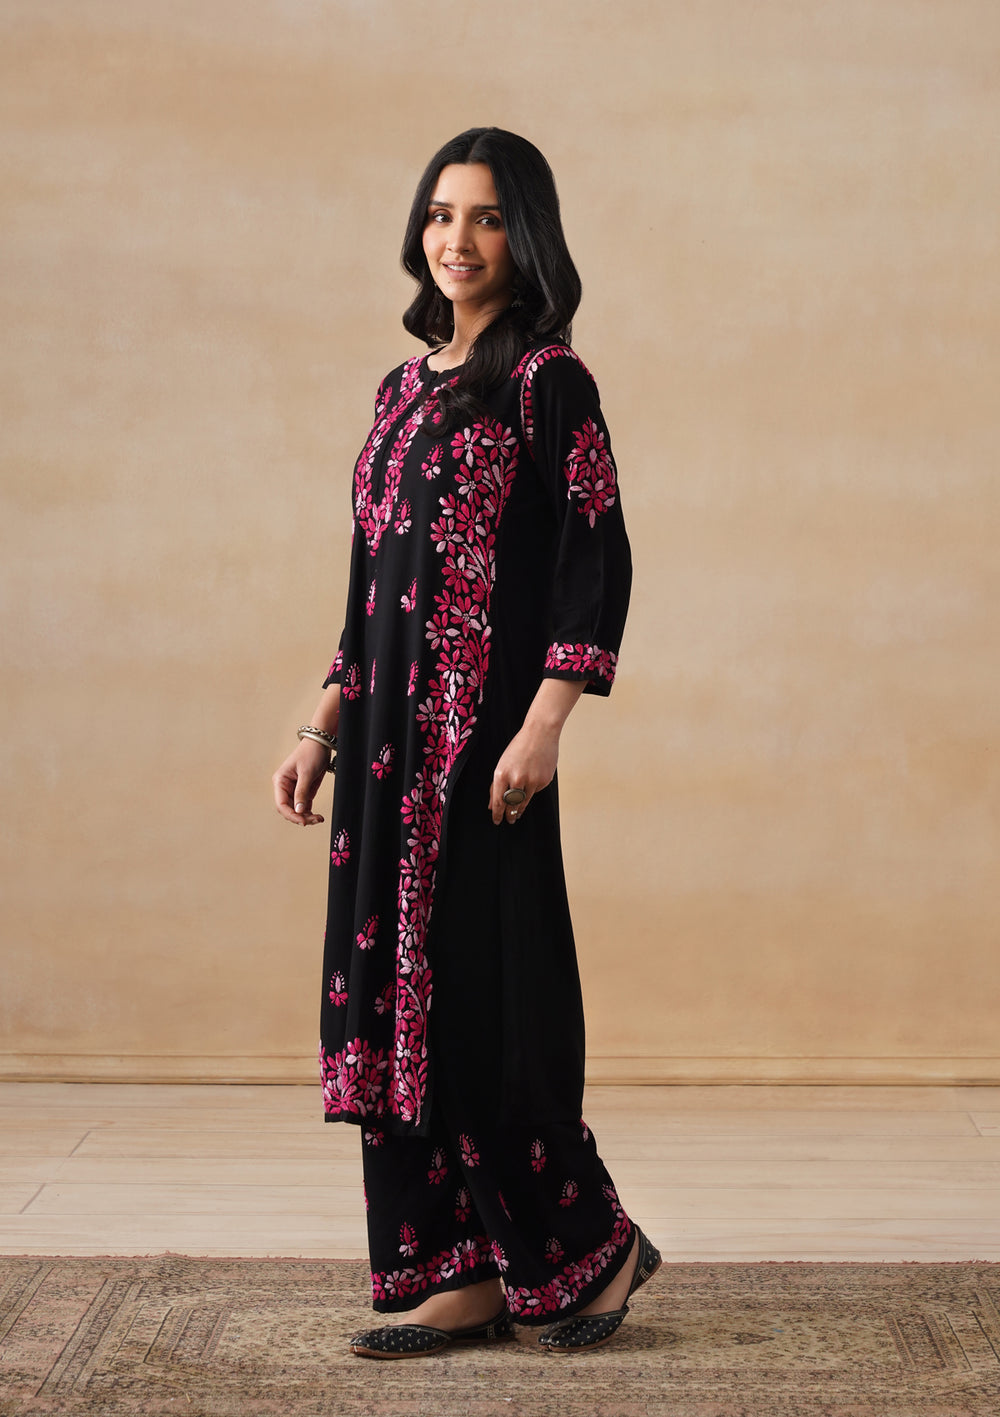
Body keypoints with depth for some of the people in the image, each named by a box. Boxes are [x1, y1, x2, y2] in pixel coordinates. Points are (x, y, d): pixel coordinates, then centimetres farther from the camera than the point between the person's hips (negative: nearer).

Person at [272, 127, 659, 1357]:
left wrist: (544, 724, -19)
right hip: (390, 726, 8)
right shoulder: (405, 387, 16)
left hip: (482, 724, -8)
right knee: (393, 986, 6)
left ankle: (587, 1245, 13)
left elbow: (598, 561, -11)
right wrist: (322, 728, 15)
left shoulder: (545, 381, -6)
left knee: (480, 987, -5)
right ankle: (454, 1274, 15)